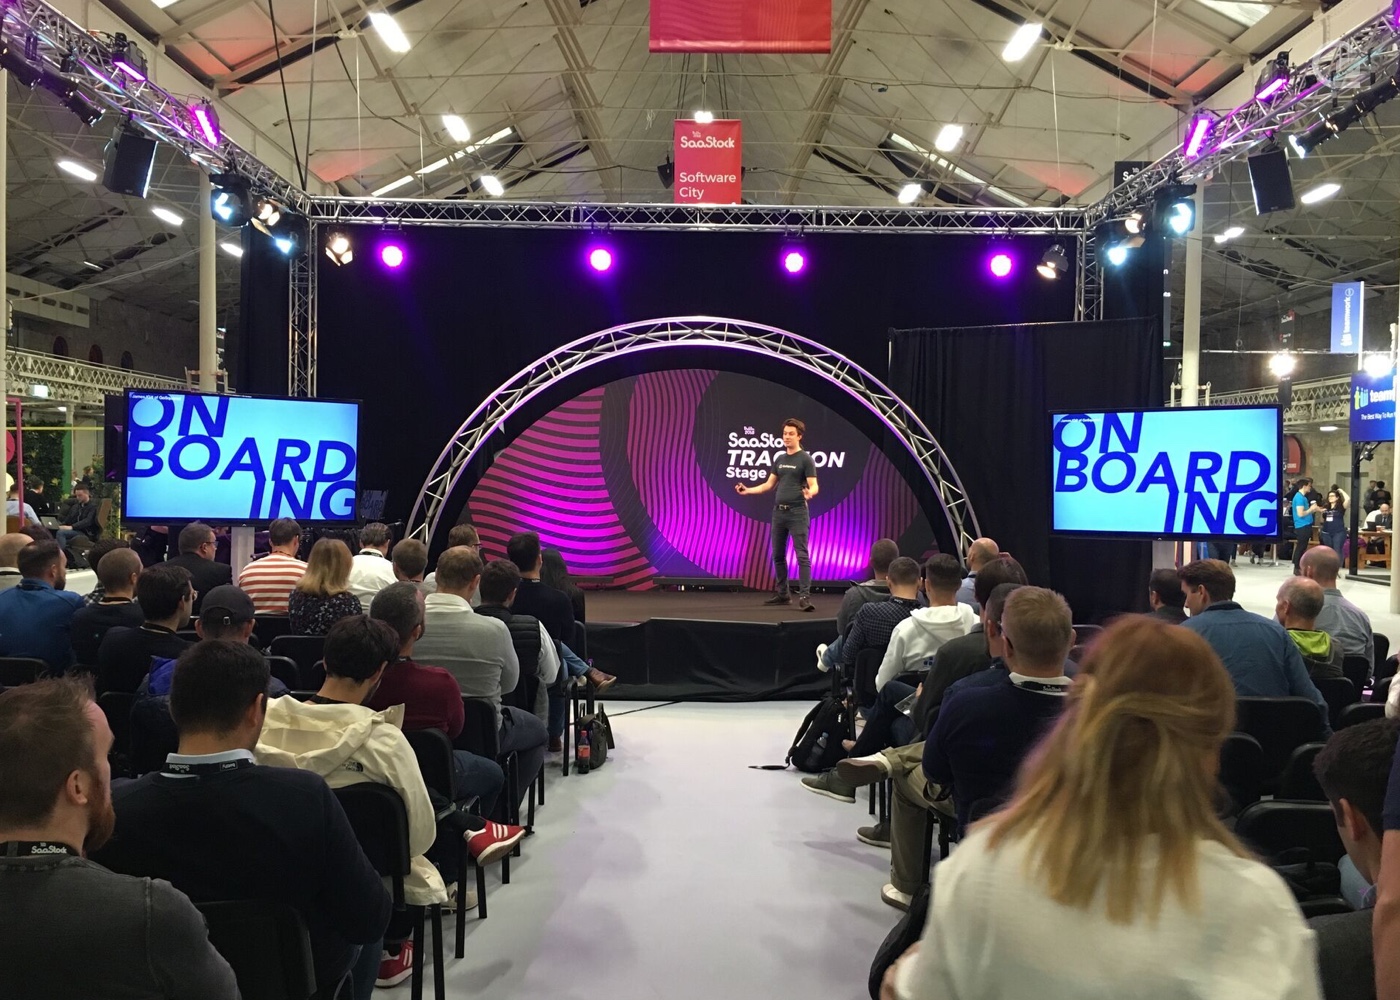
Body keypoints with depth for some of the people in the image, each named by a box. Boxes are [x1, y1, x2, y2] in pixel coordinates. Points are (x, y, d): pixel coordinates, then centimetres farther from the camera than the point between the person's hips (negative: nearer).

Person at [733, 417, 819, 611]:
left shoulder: (806, 459, -6)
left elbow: (814, 486, -11)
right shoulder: (779, 459, 14)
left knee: (802, 555, -10)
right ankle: (782, 594, 20)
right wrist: (748, 490, 7)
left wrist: (809, 492, -34)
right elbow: (769, 484, 18)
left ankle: (804, 596, -12)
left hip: (797, 512, -7)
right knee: (778, 555, 11)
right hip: (778, 512, 7)